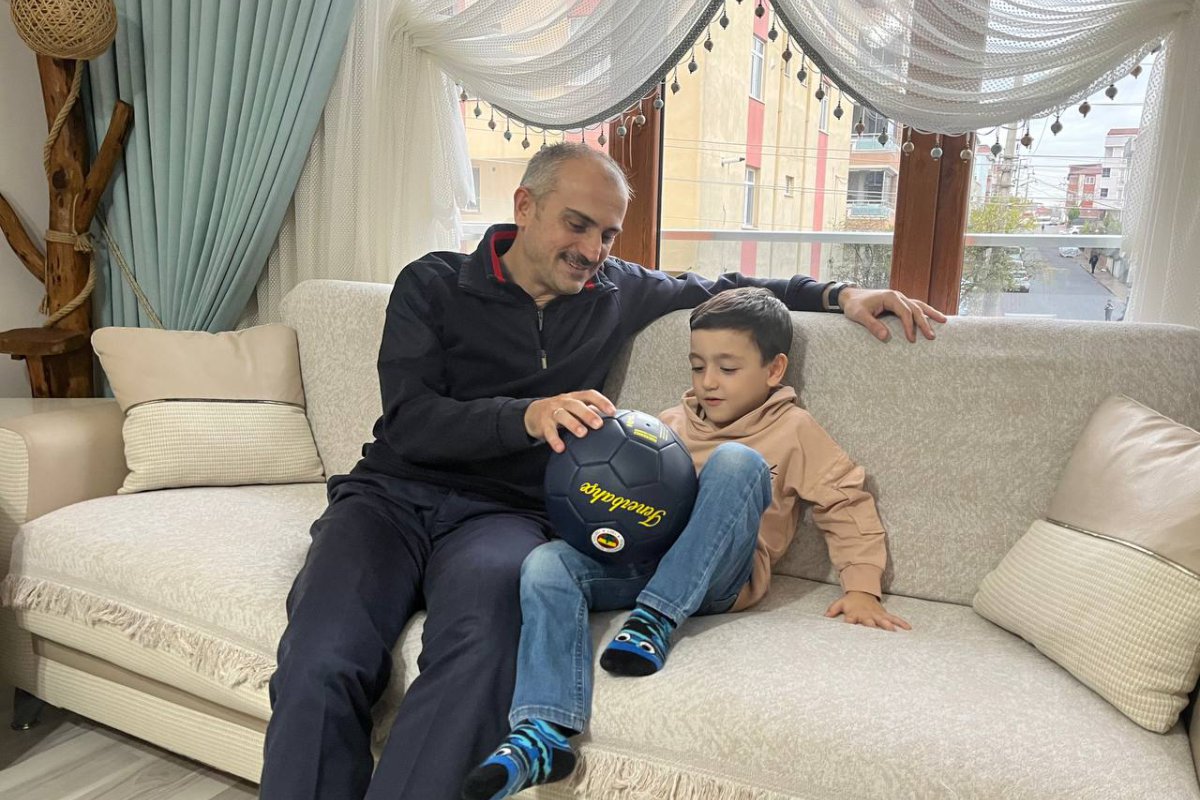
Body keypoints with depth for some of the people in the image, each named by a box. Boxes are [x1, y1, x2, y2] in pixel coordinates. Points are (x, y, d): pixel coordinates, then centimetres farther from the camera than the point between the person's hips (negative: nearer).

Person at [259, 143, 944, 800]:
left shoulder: (617, 291, 15)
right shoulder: (433, 285, 6)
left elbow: (722, 289, 28)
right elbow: (410, 423, -6)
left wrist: (837, 292, 14)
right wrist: (528, 416, -23)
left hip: (504, 512, 1)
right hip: (392, 493, 0)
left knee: (482, 648, -35)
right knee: (321, 665, -31)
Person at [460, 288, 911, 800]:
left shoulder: (793, 430, 11)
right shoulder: (673, 423, 21)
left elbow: (847, 504, 9)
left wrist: (862, 588, -2)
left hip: (718, 577, -3)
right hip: (640, 558, 4)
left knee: (737, 462, -28)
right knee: (546, 563, -22)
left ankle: (656, 618, -31)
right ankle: (543, 731, -34)